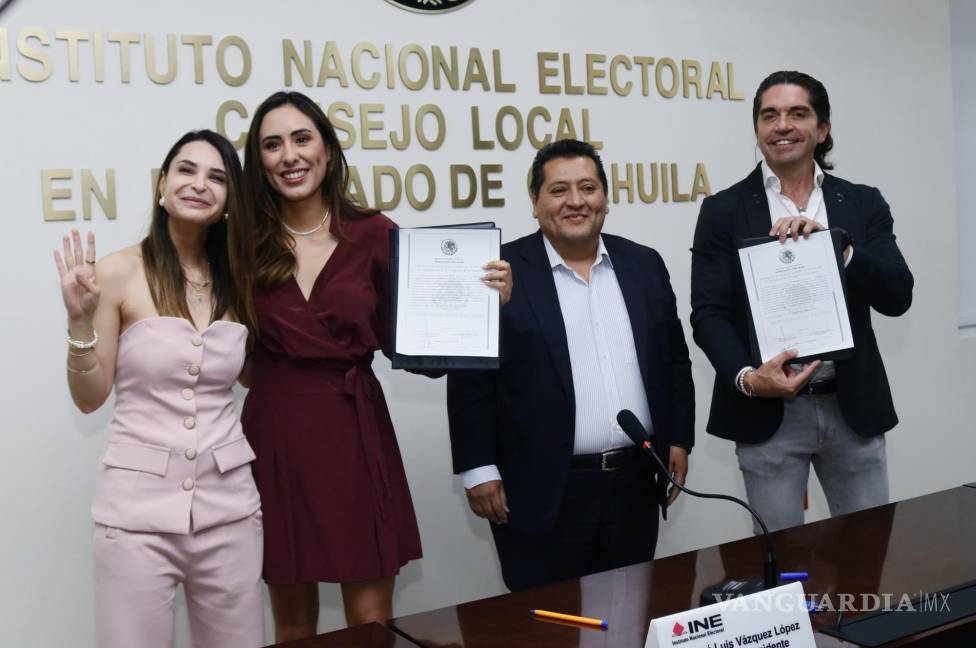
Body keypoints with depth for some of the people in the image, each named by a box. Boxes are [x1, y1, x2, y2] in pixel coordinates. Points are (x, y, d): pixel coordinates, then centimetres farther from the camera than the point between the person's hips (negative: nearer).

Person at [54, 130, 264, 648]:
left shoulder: (239, 279, 5)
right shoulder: (120, 271, -6)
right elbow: (90, 398, -2)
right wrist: (80, 321, -17)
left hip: (227, 500, 4)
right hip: (138, 503, -3)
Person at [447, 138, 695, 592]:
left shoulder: (644, 265, 8)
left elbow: (674, 360, 14)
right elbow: (470, 378, -6)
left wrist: (678, 440, 8)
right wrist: (479, 469, -9)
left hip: (636, 484, 4)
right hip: (543, 493, -4)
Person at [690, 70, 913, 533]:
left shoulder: (863, 203, 5)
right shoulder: (724, 211, -1)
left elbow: (897, 296, -4)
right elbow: (708, 314, -7)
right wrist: (747, 378, -24)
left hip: (854, 407, 2)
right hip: (768, 413, -2)